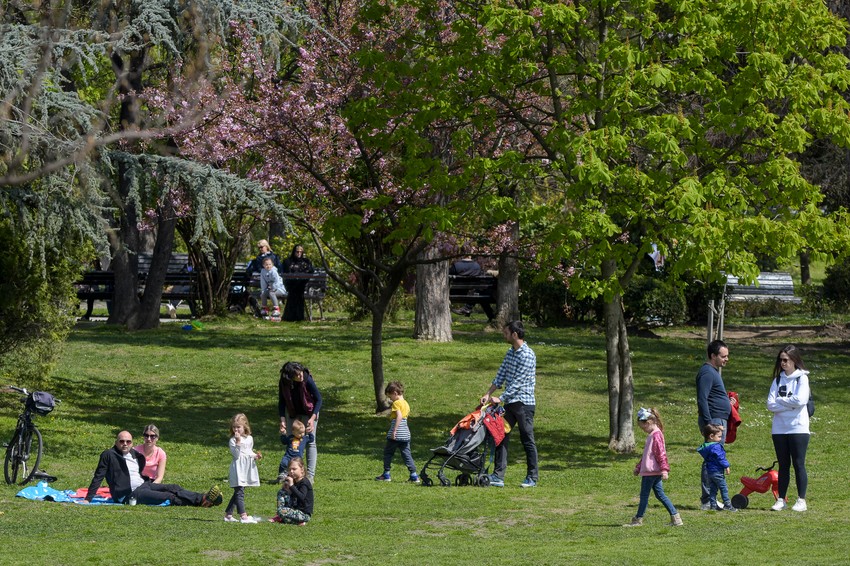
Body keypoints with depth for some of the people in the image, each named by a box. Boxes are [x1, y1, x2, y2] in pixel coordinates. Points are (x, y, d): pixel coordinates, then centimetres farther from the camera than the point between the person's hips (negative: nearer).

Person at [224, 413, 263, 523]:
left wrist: (255, 456, 6)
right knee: (239, 492, -11)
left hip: (247, 468, 7)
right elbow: (236, 454, -19)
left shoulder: (249, 439, 12)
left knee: (238, 493, 12)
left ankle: (228, 514, 20)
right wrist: (238, 442, -27)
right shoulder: (233, 440, -8)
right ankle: (243, 516, -16)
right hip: (238, 469, -7)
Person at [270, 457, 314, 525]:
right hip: (295, 509, 10)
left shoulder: (304, 482, -15)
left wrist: (291, 485, -32)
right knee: (281, 493, 9)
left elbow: (301, 497, -31)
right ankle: (279, 516, 0)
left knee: (281, 511, -29)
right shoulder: (294, 481, 11)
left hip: (304, 514, -10)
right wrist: (285, 485, -2)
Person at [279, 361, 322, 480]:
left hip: (309, 412, -3)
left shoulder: (307, 380, -29)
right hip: (292, 413, 3)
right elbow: (281, 402, -8)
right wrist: (283, 420, -17)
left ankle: (310, 474, -5)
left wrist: (312, 418, -29)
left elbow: (319, 399, -21)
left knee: (310, 442, -6)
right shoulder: (283, 383, -20)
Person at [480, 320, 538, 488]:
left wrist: (500, 399, -18)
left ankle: (532, 478, 7)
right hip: (509, 403, 9)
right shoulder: (510, 352, 12)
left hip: (523, 403, -9)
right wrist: (488, 394, 3)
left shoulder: (527, 355, -16)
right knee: (502, 438, 4)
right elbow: (501, 375, 13)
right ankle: (498, 477, 4)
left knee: (527, 441, 0)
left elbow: (517, 382, -19)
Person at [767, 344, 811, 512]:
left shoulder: (802, 378, -1)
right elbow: (771, 405, 1)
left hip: (798, 428, -4)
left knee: (799, 464, -3)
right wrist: (790, 405, -11)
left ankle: (801, 500, 0)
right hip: (779, 429, 4)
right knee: (783, 465, 9)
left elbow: (800, 400, -17)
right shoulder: (778, 380, 10)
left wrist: (780, 400, -4)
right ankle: (781, 500, 12)